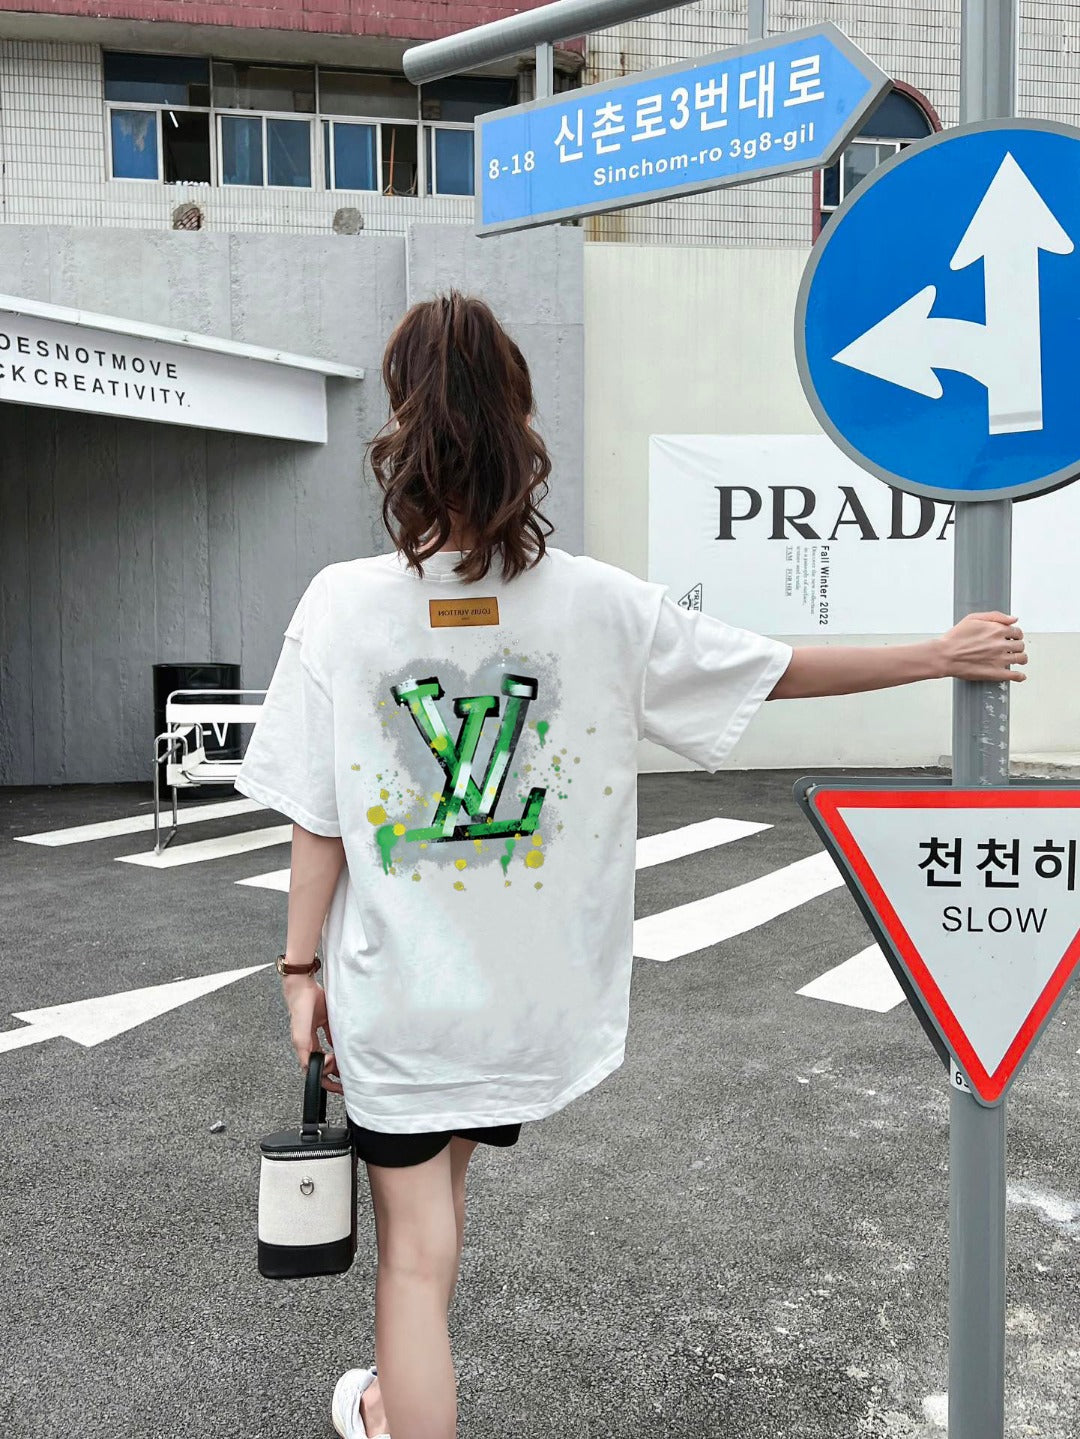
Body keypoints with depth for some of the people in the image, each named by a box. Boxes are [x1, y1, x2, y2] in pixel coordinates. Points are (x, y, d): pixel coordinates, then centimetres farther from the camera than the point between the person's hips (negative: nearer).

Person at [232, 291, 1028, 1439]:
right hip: (530, 991, 4)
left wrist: (302, 969, 2)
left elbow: (318, 823, -12)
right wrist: (945, 654, 8)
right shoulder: (597, 603, -12)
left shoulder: (343, 603, -15)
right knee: (440, 1172, 30)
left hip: (393, 989, -3)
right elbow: (780, 671, -5)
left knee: (415, 1246, 11)